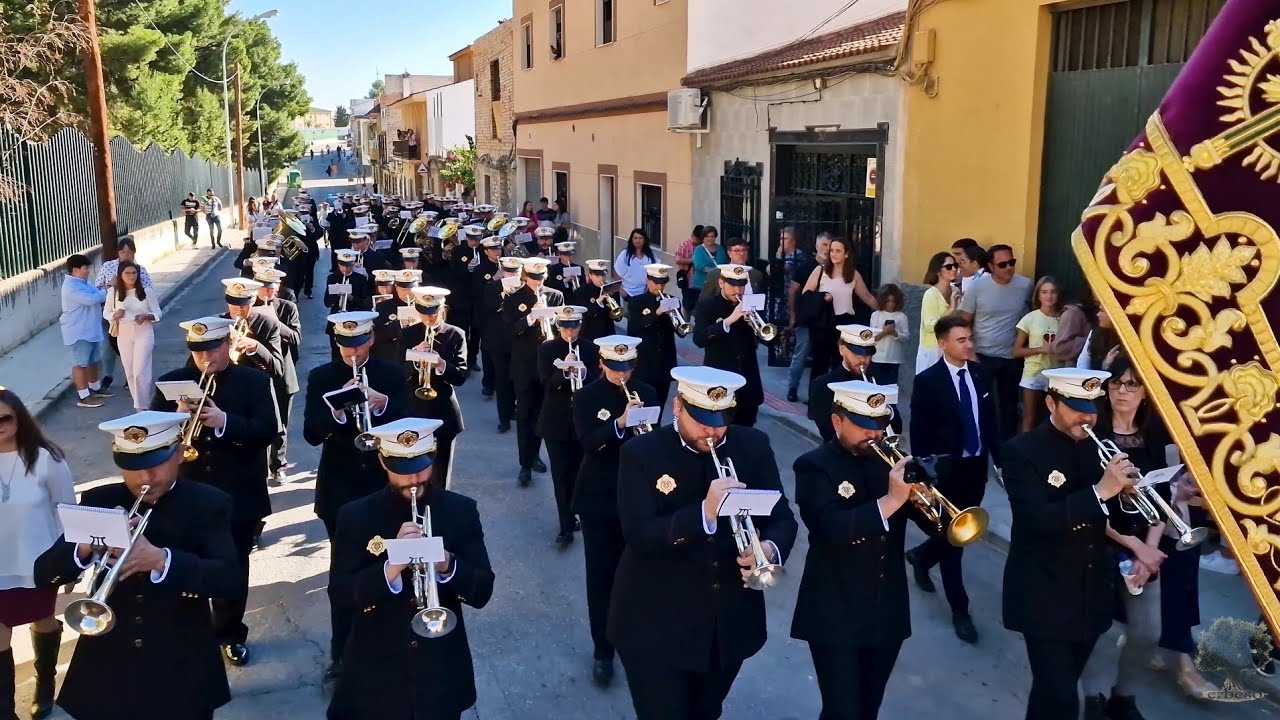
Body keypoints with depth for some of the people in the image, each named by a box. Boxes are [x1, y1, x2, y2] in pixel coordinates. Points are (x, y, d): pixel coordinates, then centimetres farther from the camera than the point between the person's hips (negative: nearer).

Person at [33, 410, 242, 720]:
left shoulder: (207, 505, -8)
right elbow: (43, 574, -2)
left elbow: (233, 580, -20)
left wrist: (162, 560, -34)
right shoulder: (96, 502, 1)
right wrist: (84, 548, -23)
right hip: (105, 672, 2)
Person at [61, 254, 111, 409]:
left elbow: (97, 295, 19)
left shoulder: (83, 283, 13)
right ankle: (83, 396, -1)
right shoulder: (71, 287, -21)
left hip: (91, 329, 10)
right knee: (81, 363, -5)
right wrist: (107, 291, -14)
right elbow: (91, 299, -29)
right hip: (78, 332, -10)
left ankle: (95, 388, 36)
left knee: (93, 360, 21)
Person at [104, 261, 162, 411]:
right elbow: (106, 313, 8)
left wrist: (146, 317, -19)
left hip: (144, 333, -3)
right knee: (130, 372, 11)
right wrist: (115, 315, -14)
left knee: (140, 371, -10)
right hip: (124, 334, 3)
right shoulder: (113, 292, -1)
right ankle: (140, 402, 27)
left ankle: (142, 407, -4)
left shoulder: (146, 291, -5)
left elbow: (158, 313, 1)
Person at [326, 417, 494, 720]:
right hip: (376, 675, -1)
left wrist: (448, 566, -25)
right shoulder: (356, 516, -5)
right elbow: (340, 592, -11)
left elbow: (482, 592, -6)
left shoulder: (461, 511, -4)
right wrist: (390, 570, -27)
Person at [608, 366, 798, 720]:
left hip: (732, 622, 4)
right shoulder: (641, 453, -12)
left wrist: (771, 548, -26)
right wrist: (704, 512, -35)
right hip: (657, 627, -3)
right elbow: (638, 535, -21)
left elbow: (781, 516, -3)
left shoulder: (753, 447, -3)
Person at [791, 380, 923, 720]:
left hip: (887, 612, 5)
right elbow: (833, 528, -25)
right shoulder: (814, 466, -10)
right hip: (835, 614, -5)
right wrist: (890, 500, -31)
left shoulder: (890, 461, 5)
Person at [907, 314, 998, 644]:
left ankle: (921, 555, 47)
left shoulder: (980, 373, 3)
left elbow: (989, 417, 10)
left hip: (977, 465, 6)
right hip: (947, 469, -6)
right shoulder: (927, 381, -14)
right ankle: (960, 609, 15)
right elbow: (919, 433, -12)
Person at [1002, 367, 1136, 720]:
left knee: (1059, 691, 20)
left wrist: (1124, 491, -14)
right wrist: (1100, 491, -31)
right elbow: (1038, 520, -26)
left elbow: (1106, 513, 6)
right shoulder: (1022, 451, -14)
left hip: (1092, 594, 6)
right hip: (1045, 596, -6)